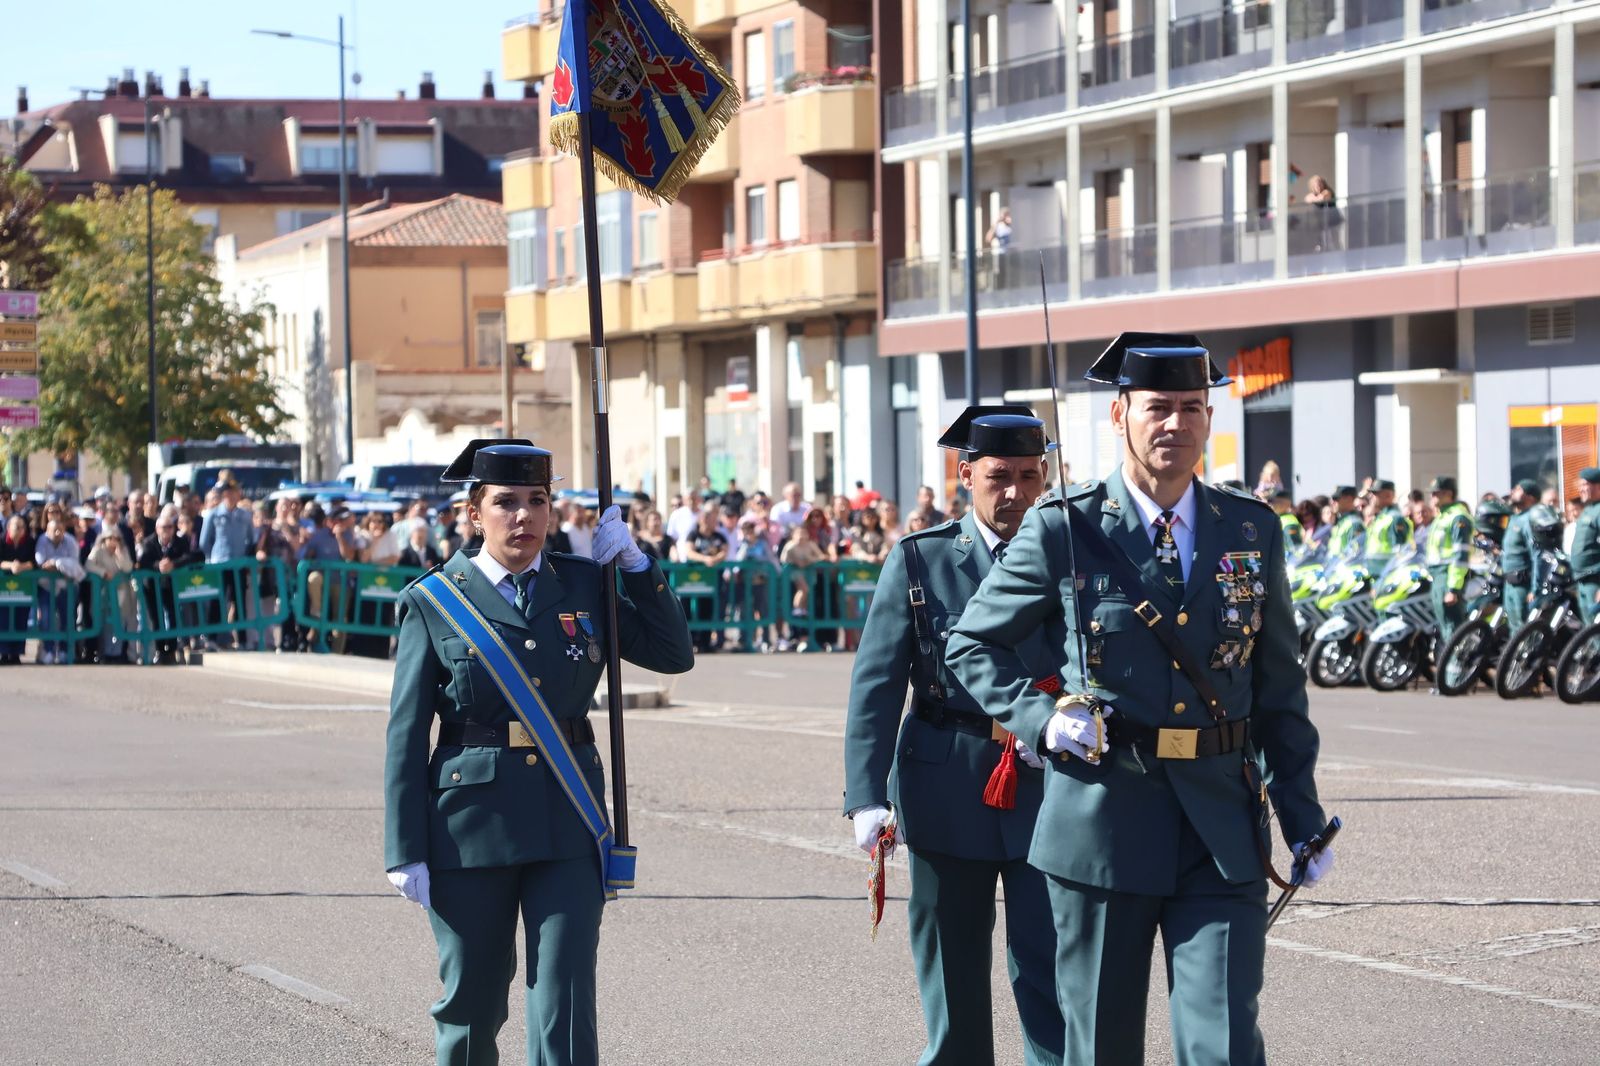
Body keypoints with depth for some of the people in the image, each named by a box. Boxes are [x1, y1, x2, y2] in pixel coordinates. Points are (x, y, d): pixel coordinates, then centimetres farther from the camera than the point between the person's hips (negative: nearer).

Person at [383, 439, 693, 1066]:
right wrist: (406, 851, -7)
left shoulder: (584, 585, 7)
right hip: (472, 822, -1)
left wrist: (634, 563, 0)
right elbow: (406, 736, -2)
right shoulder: (433, 602, 0)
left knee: (565, 997, -7)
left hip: (568, 824, 1)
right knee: (471, 999, 9)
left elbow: (674, 654, 9)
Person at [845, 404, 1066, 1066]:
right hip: (947, 787, 1)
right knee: (953, 978, 10)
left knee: (1049, 975, -6)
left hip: (1047, 785, 0)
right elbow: (875, 685, -2)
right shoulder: (920, 562, 1)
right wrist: (867, 796, -12)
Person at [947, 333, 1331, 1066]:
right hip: (1101, 822, -1)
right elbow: (973, 644, 7)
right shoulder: (1062, 531, -2)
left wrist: (1303, 816, 10)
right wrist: (1040, 718, -11)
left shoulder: (1252, 531, 7)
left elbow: (1279, 686, 13)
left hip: (1223, 832, 1)